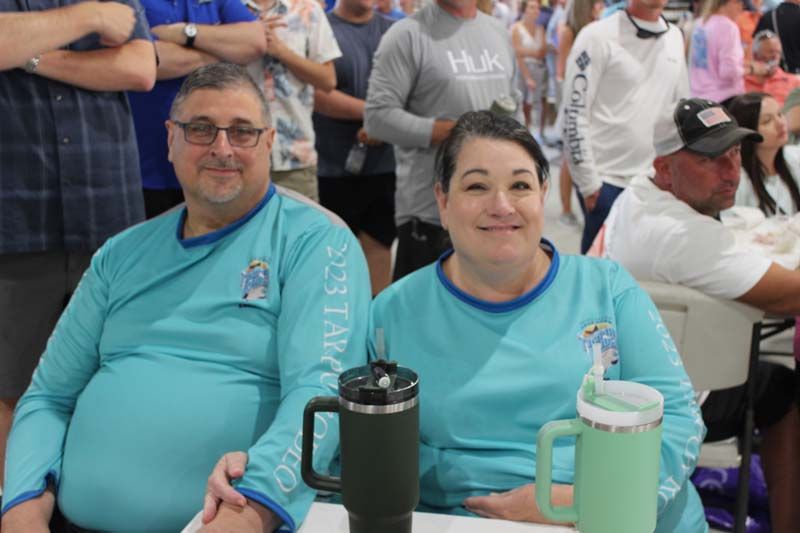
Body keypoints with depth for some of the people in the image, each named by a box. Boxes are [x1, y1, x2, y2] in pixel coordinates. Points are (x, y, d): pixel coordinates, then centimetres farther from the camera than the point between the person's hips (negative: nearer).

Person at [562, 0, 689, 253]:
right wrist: (588, 182, -13)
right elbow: (575, 113, -11)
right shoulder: (598, 37, -9)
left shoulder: (675, 37, 10)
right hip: (606, 181, -5)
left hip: (658, 179, 6)